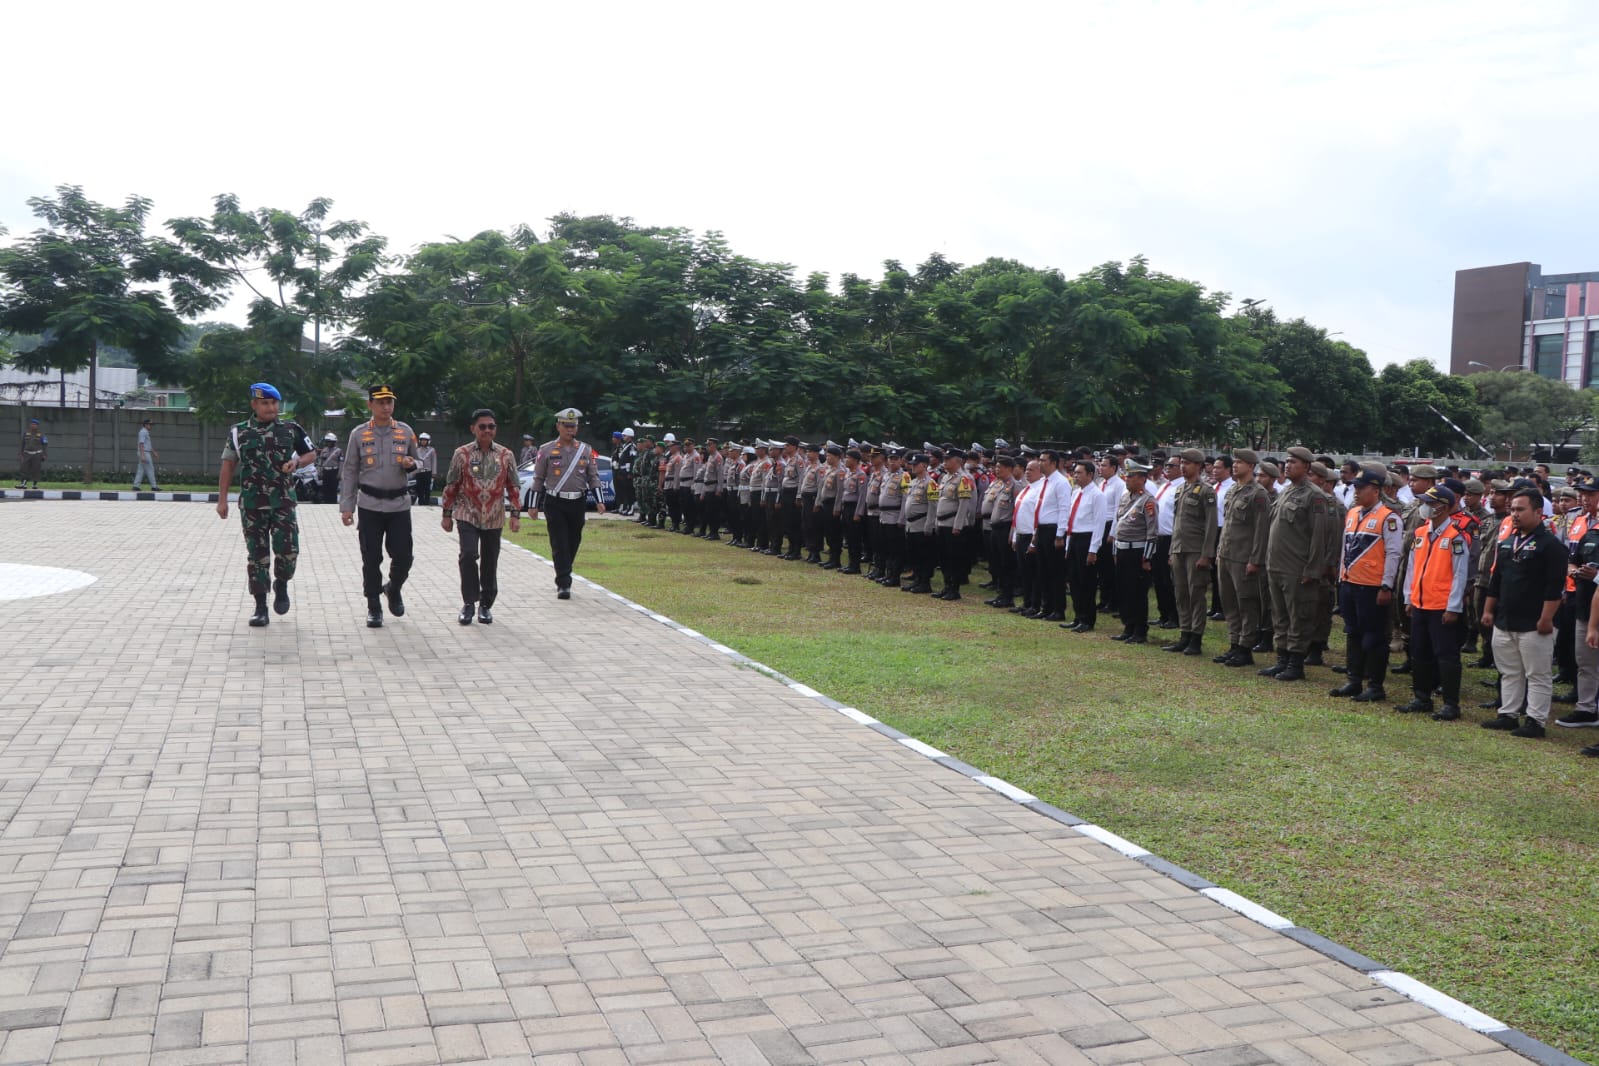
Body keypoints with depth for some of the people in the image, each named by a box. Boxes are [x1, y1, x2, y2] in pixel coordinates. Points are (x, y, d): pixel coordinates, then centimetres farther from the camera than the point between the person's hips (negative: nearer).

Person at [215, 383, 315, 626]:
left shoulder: (291, 430, 4)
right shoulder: (239, 433, 4)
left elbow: (310, 453, 16)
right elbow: (228, 466, 6)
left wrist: (296, 462, -6)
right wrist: (222, 500, 2)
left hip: (283, 503, 0)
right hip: (251, 505, 0)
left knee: (288, 551, -10)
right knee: (257, 556, 4)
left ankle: (281, 586, 21)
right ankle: (260, 608, 12)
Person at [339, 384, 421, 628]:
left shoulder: (405, 431, 6)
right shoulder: (359, 434, 3)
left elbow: (417, 462, 18)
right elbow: (349, 473, 5)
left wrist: (411, 464, -8)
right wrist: (346, 507, 0)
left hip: (399, 504, 1)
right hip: (370, 505, -1)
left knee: (403, 557, -1)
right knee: (371, 559, 2)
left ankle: (394, 589, 29)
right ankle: (374, 608, 16)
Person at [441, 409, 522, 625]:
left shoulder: (506, 455, 3)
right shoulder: (462, 454, -2)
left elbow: (513, 487, 6)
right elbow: (451, 485, 3)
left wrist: (515, 514, 1)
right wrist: (447, 514, 3)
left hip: (494, 518, 2)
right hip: (468, 516, -2)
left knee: (490, 562, 7)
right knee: (468, 555, -18)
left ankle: (486, 605, 22)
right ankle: (469, 603, -5)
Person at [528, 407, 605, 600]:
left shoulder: (586, 450, 6)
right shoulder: (546, 450, 0)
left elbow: (593, 477, 7)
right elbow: (538, 479, 4)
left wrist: (599, 501, -4)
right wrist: (534, 506, 2)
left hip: (578, 504, 3)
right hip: (555, 504, -3)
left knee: (573, 543, 11)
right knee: (559, 544, -8)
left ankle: (563, 577, 30)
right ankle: (564, 584, -8)